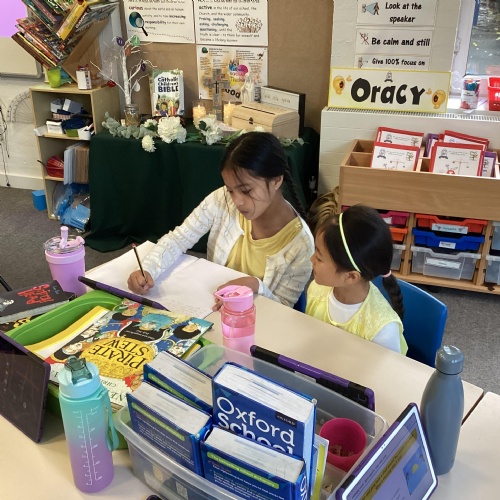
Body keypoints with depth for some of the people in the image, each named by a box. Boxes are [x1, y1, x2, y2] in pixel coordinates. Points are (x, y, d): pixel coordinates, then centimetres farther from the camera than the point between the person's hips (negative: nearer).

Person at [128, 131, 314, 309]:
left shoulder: (299, 242, -19)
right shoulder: (222, 200, -12)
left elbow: (284, 308, -10)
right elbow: (177, 239, -6)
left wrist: (255, 286, -29)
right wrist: (146, 270, -23)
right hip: (208, 306, 2)